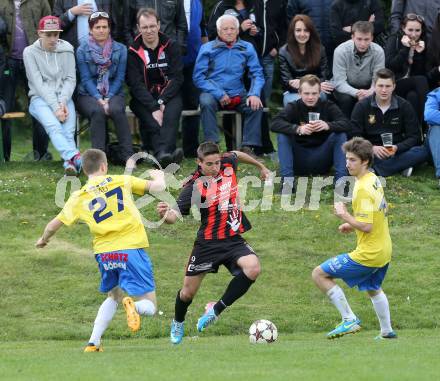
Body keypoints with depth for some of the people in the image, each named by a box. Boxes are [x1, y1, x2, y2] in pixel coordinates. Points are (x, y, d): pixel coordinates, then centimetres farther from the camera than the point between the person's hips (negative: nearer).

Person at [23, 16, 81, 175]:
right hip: (41, 98, -4)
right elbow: (38, 84, -6)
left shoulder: (66, 49, 10)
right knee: (54, 126, -33)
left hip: (63, 97, 4)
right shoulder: (30, 52, 2)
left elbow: (70, 79, 7)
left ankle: (70, 162, -47)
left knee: (68, 130, -26)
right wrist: (55, 107, -16)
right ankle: (75, 157, -56)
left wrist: (63, 102, -11)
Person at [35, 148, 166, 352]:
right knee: (149, 306, 1)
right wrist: (158, 176, 33)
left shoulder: (78, 197, 9)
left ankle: (93, 343, 16)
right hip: (131, 249, -3)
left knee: (113, 297, 29)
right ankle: (132, 305, -35)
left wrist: (44, 239, 39)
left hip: (104, 253, 3)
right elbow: (158, 187, 9)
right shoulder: (122, 181, 5)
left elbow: (53, 225, 16)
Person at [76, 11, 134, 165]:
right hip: (88, 95, -1)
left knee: (116, 110, -34)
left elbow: (119, 78, 2)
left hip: (113, 94, 1)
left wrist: (108, 98, -12)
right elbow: (86, 79, -4)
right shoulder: (82, 51, 3)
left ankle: (127, 154, -31)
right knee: (98, 111, -35)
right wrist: (99, 99, -18)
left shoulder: (120, 50, 7)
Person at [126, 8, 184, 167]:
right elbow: (136, 84, -9)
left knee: (171, 112, -34)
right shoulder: (133, 52, 1)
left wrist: (161, 102, -15)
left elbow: (177, 78, -1)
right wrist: (154, 108, -23)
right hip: (143, 98, -1)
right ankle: (164, 153, -54)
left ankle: (162, 153, -54)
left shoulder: (171, 47, 6)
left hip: (168, 94, 1)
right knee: (151, 119, -34)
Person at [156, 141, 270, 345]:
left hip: (234, 240, 3)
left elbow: (237, 154, 22)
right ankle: (178, 324, 43)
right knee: (188, 292, 7)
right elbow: (175, 215, -26)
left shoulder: (227, 164, -4)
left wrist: (261, 167, 35)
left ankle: (216, 310, -9)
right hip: (207, 243, -3)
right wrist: (164, 213, -49)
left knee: (252, 268, -27)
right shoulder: (194, 186, -18)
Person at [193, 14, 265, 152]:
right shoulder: (207, 49, 2)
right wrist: (219, 94, -14)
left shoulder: (247, 48, 9)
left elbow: (257, 74, 5)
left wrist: (254, 94, -16)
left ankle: (248, 146, -23)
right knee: (206, 102, -33)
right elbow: (198, 77, -3)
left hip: (238, 94, 2)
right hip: (213, 93, -2)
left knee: (255, 106, -25)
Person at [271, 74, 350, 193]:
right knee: (283, 135, -23)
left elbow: (346, 124, -16)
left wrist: (328, 125, -37)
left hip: (321, 162, 1)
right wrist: (298, 129, -38)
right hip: (299, 163, 0)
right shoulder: (293, 107, -3)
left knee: (340, 134, -19)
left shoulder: (328, 106, 0)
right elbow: (275, 124, -21)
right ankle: (287, 181, -30)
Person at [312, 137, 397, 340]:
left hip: (368, 253, -10)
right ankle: (387, 332, 45)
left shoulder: (363, 189, -23)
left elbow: (366, 226, -26)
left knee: (319, 274, -3)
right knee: (373, 289, 34)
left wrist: (345, 216, -15)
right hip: (384, 250, 10)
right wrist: (352, 226, 13)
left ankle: (349, 320, -3)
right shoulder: (374, 180, 5)